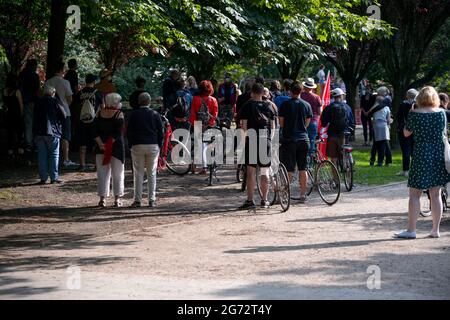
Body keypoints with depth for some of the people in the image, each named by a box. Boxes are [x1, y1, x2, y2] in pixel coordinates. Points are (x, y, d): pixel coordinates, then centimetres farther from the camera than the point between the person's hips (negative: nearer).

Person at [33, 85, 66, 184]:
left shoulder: (38, 102, 9)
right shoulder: (56, 102, -6)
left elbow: (35, 118, 14)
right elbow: (63, 116, -5)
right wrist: (58, 124, 13)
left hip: (39, 133, 4)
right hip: (52, 133, -4)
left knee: (42, 155, 7)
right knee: (54, 155, 3)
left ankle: (43, 178, 5)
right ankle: (54, 177, 0)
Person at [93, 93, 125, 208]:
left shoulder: (100, 114, 5)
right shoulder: (118, 114, -7)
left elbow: (95, 131, -2)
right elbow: (118, 132, -15)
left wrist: (101, 144, -9)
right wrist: (109, 144, -14)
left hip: (101, 148, 3)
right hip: (116, 147, -3)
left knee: (102, 173, 8)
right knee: (117, 174, 6)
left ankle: (102, 198, 4)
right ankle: (117, 199, 6)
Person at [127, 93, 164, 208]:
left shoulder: (134, 114, -1)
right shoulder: (155, 114, 1)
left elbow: (129, 131, 1)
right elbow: (161, 131, 2)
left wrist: (131, 145, 11)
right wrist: (159, 145, 11)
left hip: (137, 146, -1)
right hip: (153, 146, 1)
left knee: (138, 174, 4)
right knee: (152, 174, 6)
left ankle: (137, 200, 1)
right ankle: (152, 200, 4)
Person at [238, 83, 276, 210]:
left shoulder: (248, 106, -1)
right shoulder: (268, 106, 7)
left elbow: (244, 125, -5)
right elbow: (273, 125, 9)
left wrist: (245, 137, 5)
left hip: (252, 141, -3)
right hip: (266, 141, 3)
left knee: (251, 171, -1)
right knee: (265, 172, 8)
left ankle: (250, 200, -4)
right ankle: (264, 200, 12)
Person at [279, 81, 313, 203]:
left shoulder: (285, 104, -7)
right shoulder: (307, 105, 4)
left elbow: (281, 123, -2)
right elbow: (307, 123, 10)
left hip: (289, 139, -3)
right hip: (304, 139, 3)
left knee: (288, 169, -1)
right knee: (302, 169, 7)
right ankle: (303, 195, 9)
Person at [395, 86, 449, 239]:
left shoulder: (415, 113, -8)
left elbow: (406, 133, 2)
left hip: (421, 155, -3)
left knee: (414, 194, 1)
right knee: (436, 194, 9)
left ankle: (411, 230, -1)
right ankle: (435, 230, 13)